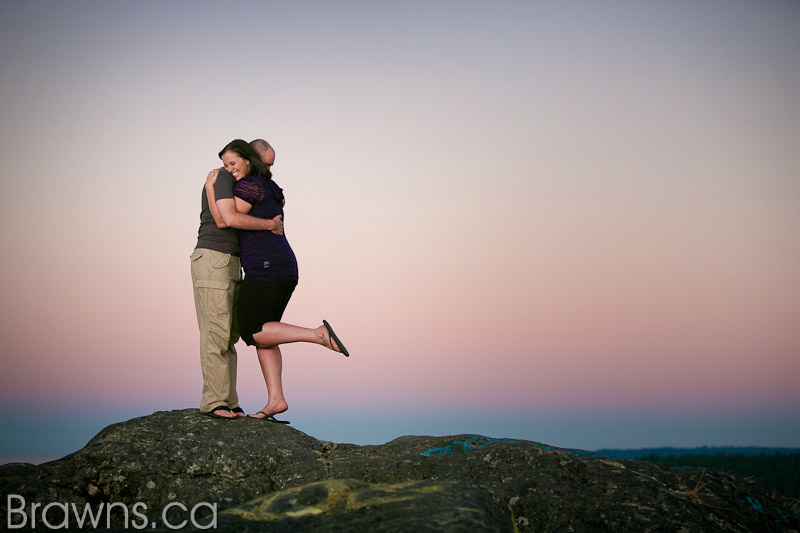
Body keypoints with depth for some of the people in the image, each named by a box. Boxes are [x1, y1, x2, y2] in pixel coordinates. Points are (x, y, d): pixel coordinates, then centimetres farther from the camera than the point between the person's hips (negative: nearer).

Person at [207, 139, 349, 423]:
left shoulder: (249, 185, -7)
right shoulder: (271, 187, 21)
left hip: (265, 266, -10)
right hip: (286, 268, 10)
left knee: (252, 332, -6)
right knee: (263, 333, 9)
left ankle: (318, 334, -17)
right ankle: (275, 400, 2)